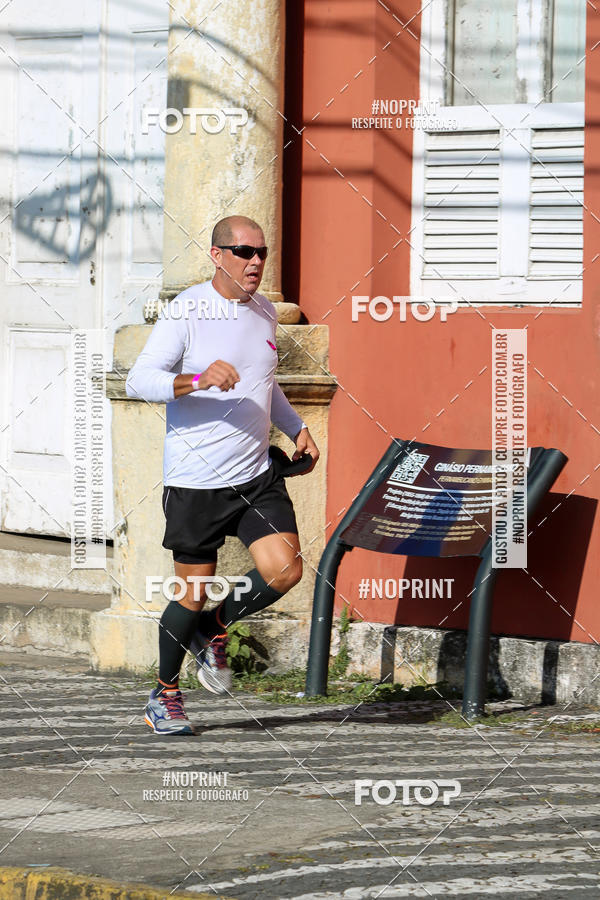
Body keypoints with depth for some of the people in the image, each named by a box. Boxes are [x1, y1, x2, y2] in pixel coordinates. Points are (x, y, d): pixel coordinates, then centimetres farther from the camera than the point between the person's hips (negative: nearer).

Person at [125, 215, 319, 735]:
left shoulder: (264, 312, 11)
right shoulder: (186, 312, -10)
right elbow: (138, 381, -17)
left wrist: (296, 429, 17)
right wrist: (196, 380, -32)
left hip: (257, 476, 6)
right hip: (195, 480, -6)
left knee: (285, 571, -10)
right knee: (194, 595, 1)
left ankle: (212, 632, 18)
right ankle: (165, 694, 23)